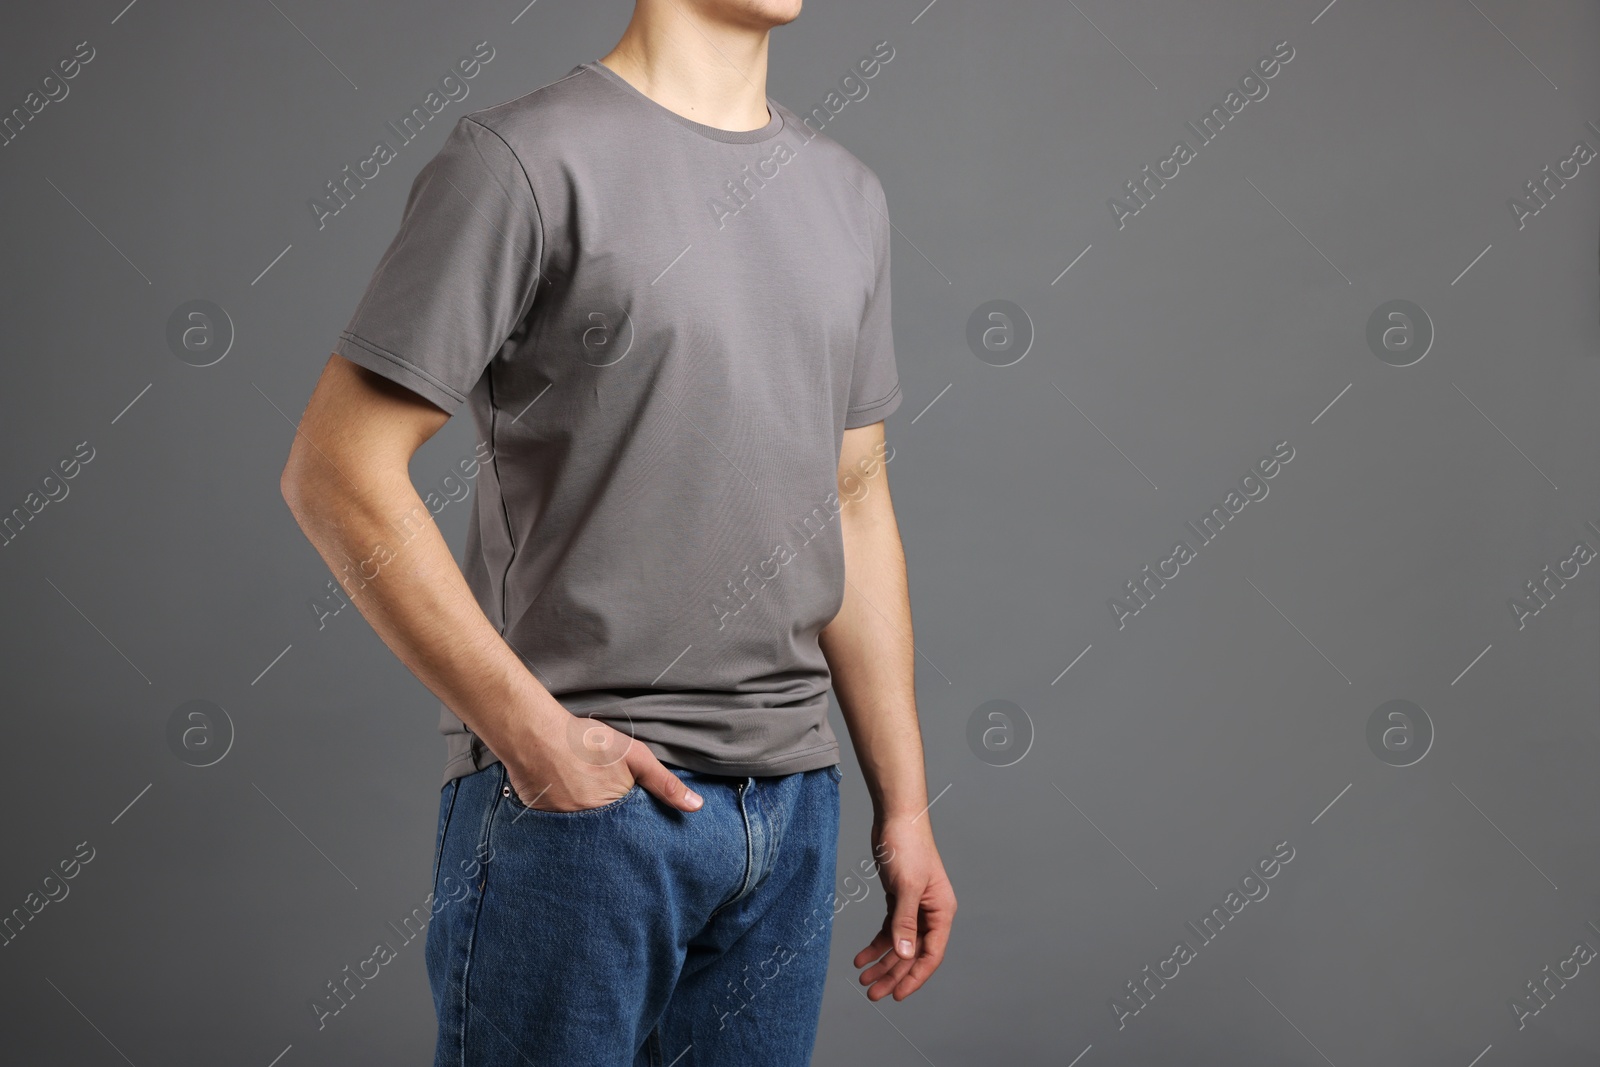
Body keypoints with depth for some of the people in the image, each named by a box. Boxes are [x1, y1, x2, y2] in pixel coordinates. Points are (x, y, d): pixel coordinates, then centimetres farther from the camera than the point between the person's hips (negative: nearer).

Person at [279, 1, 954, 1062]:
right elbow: (337, 473, -12)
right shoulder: (525, 158, -8)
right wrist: (536, 734, -15)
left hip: (796, 810, 6)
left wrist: (904, 804, 13)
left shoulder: (847, 193, 13)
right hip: (579, 796, -6)